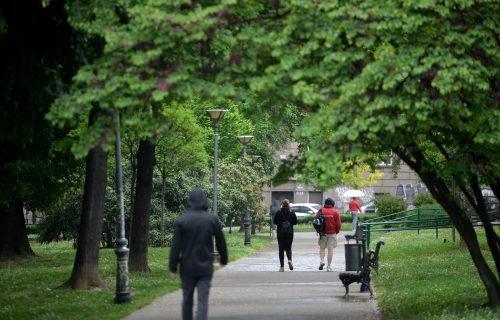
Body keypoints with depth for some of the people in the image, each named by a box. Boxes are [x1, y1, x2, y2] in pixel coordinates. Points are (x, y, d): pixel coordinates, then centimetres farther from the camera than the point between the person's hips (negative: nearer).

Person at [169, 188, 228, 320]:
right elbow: (221, 242, 6)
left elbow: (175, 246, -6)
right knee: (203, 300, -5)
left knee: (187, 299, 14)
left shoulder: (181, 220, -5)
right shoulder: (212, 220, -2)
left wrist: (173, 267, -2)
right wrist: (223, 259, 22)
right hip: (205, 267, 0)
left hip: (187, 267, 0)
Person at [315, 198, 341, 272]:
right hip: (332, 233, -1)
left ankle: (322, 260, -5)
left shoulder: (320, 211, 0)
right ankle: (329, 266, 2)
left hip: (322, 233, 1)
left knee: (322, 248, 16)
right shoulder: (335, 212, -3)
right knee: (330, 249, 2)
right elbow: (338, 224, -3)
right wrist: (337, 231, 13)